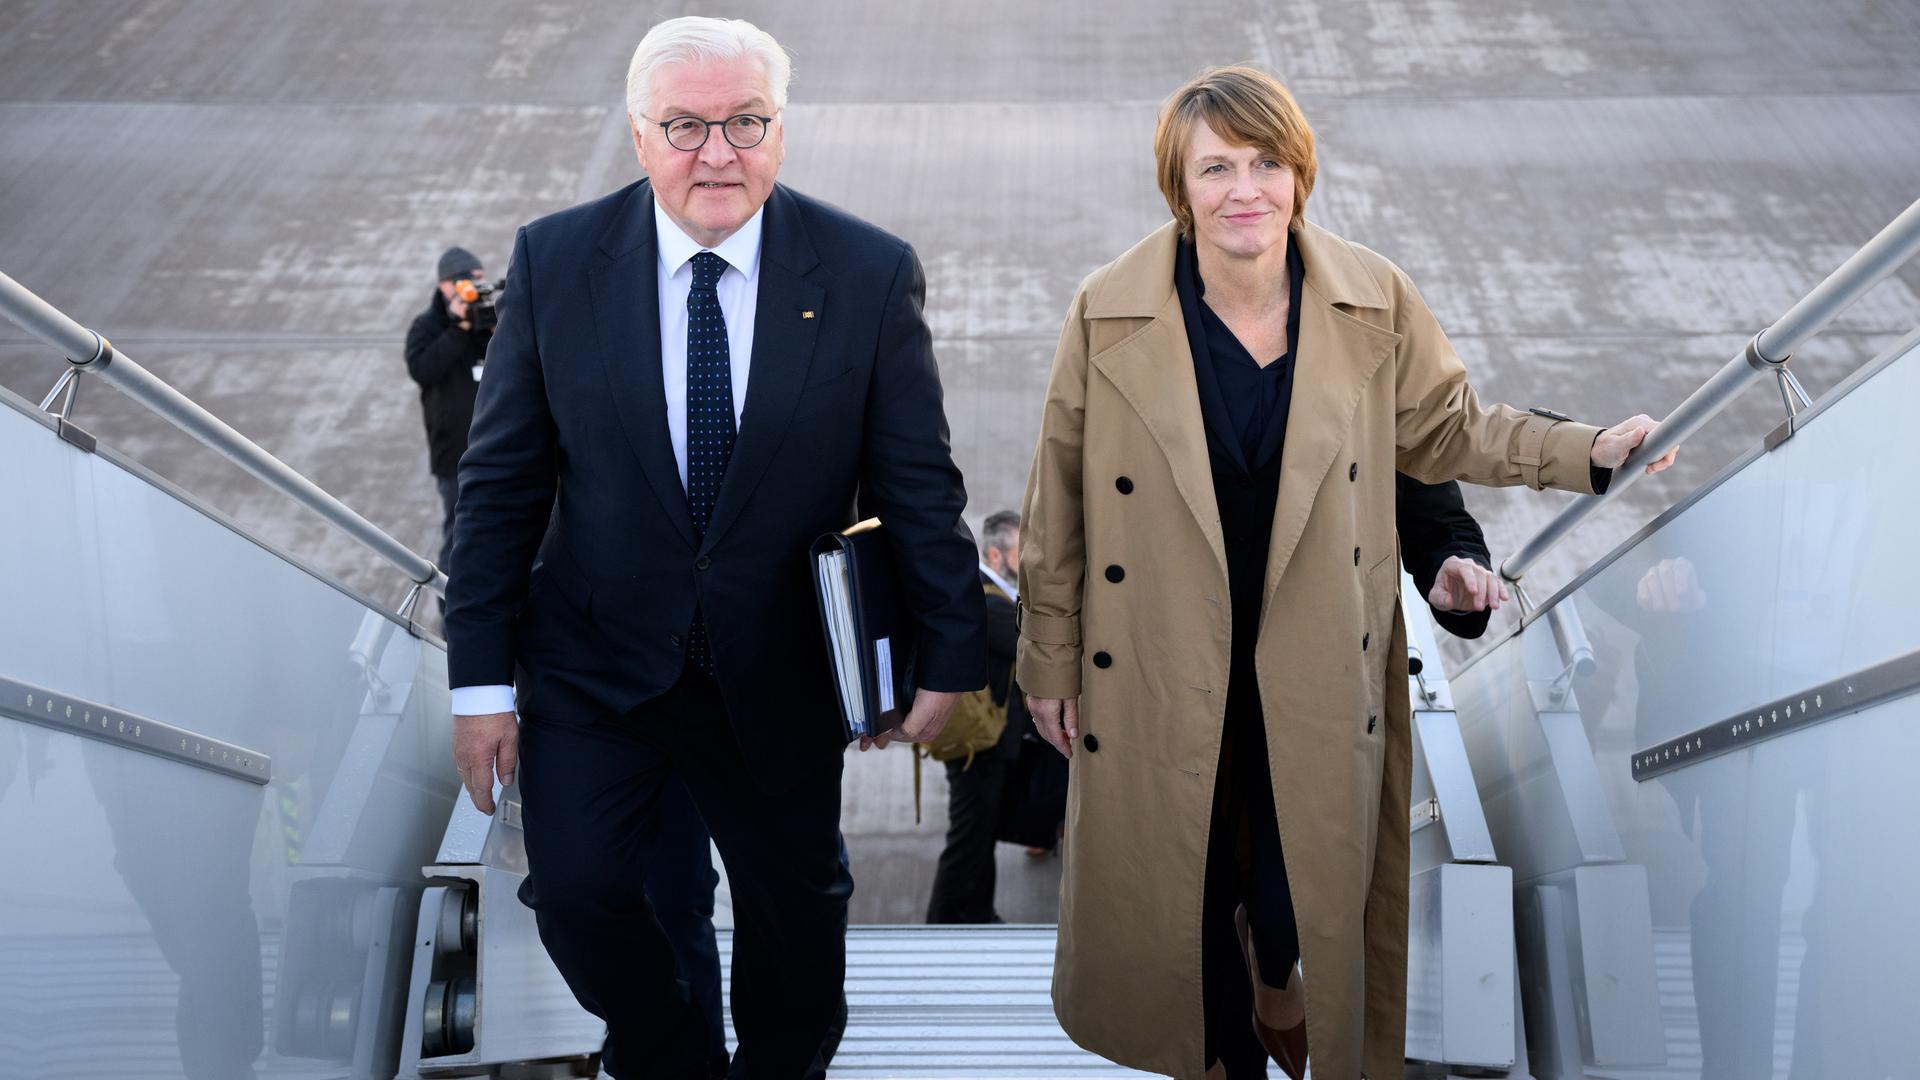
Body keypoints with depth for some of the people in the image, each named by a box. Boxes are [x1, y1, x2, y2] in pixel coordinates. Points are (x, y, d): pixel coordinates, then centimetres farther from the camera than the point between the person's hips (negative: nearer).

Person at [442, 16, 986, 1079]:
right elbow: (500, 483, -4)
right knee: (579, 892, -3)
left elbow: (918, 483, -3)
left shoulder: (870, 273, -9)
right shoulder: (554, 260, -7)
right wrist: (482, 679, -5)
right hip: (594, 663, 0)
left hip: (779, 673, 0)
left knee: (796, 909, 13)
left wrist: (947, 656, -1)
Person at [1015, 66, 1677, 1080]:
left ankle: (1280, 987, 44)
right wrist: (1050, 661, 3)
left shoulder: (1376, 301, -6)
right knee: (1180, 898, 11)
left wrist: (1592, 451, -1)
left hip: (1316, 668, 1)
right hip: (1161, 671, -1)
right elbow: (1058, 501, -1)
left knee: (1305, 900, 7)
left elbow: (1448, 429, 9)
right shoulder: (1109, 312, -10)